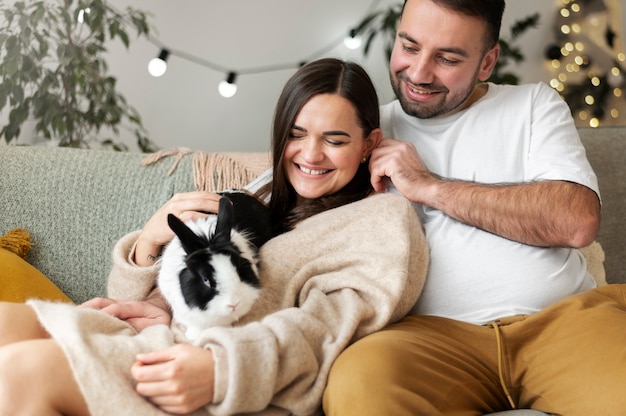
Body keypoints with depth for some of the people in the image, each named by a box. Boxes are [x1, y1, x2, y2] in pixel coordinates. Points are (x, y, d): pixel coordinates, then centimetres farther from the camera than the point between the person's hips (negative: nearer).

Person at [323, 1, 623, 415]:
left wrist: (430, 187, -4)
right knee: (356, 382, -33)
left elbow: (578, 221, -3)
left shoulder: (534, 104, 14)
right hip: (436, 332, 1)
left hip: (565, 314, 0)